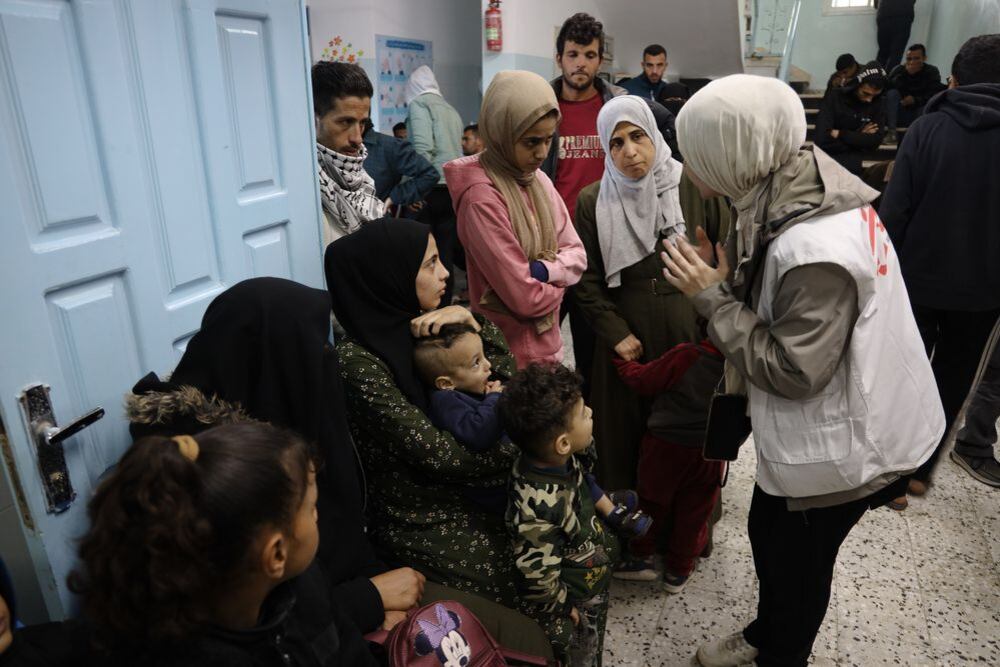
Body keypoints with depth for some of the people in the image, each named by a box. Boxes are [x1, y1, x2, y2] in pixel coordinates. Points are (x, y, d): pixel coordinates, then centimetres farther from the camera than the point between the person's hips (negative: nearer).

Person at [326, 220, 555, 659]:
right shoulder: (358, 361, -24)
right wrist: (523, 457, -9)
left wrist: (470, 321, -15)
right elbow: (436, 453, -23)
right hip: (423, 531, -7)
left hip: (457, 504, 7)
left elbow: (504, 372, 3)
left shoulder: (416, 329, -2)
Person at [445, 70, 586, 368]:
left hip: (548, 344, 8)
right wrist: (558, 283, -4)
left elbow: (576, 255, 2)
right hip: (511, 358, -7)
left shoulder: (539, 180, 2)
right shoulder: (481, 198, -23)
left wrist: (541, 270, -17)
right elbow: (525, 298, -24)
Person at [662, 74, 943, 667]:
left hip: (838, 446, -8)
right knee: (768, 532, 26)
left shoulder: (815, 250, -34)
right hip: (809, 429, 8)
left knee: (796, 561, 16)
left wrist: (712, 298, -25)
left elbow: (792, 372, -28)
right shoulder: (799, 189, -7)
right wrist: (724, 278, -11)